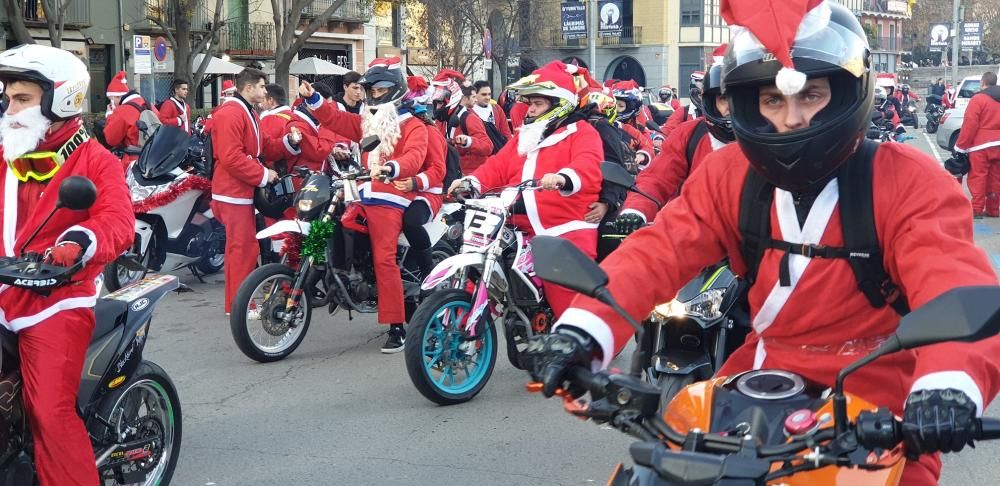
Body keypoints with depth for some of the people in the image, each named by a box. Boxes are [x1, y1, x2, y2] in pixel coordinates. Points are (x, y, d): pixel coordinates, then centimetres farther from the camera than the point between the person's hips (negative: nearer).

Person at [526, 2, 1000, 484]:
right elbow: (659, 251, -12)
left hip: (877, 401, -3)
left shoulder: (910, 182, -12)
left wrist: (950, 381, -49)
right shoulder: (727, 173, 0)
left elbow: (955, 281, -27)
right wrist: (586, 325, -31)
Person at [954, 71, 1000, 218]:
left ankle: (977, 209, -5)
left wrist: (960, 146, -9)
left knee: (978, 177, -3)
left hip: (981, 145, -7)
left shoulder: (978, 99, -9)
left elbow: (969, 124, -13)